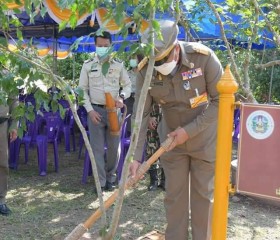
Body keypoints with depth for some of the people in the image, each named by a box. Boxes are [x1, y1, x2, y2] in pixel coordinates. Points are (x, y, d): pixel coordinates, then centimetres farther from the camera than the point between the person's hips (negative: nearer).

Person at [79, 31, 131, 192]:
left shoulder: (118, 65, 3)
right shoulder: (88, 66, 1)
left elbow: (128, 85, 9)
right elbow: (83, 89, 2)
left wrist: (122, 97, -13)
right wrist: (90, 110, -7)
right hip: (95, 110, -1)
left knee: (114, 146, 8)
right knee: (97, 147, 1)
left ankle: (110, 177, 27)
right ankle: (100, 182, 10)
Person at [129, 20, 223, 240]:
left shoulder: (204, 57, -24)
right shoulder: (145, 69, -17)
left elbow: (221, 100, -16)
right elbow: (141, 115, -14)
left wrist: (190, 130, -20)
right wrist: (136, 156, -20)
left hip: (205, 137, -2)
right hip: (172, 139, 2)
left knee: (204, 194, 7)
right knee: (174, 193, 8)